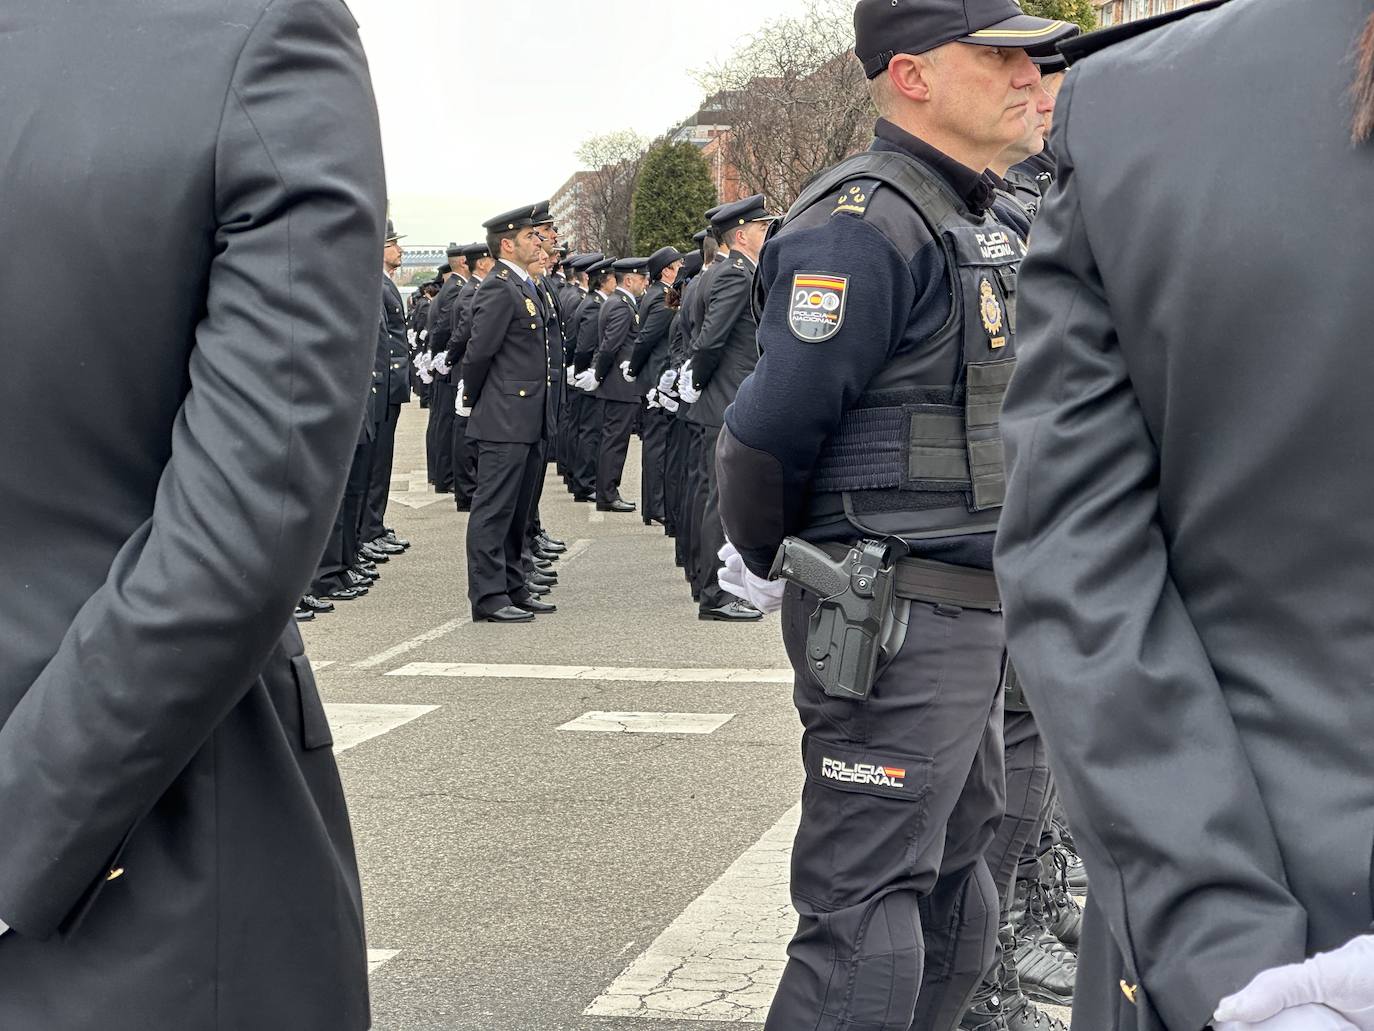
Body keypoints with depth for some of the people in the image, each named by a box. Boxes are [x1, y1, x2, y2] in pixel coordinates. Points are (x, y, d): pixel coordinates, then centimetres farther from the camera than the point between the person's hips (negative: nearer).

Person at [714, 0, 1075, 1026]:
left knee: (956, 906, 17)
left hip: (974, 618, 10)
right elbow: (772, 427, -16)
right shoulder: (863, 226, -16)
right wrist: (763, 564, 0)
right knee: (868, 923, -7)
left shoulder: (978, 222, 15)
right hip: (891, 622, -9)